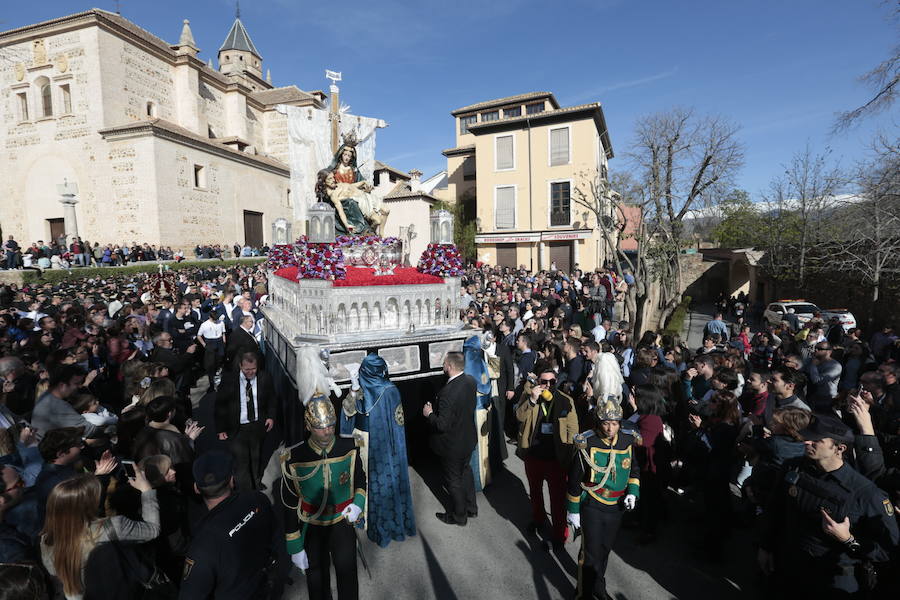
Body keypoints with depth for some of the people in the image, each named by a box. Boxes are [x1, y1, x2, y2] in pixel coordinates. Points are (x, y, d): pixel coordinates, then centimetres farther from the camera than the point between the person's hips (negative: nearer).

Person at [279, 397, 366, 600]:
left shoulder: (348, 447, -14)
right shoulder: (294, 459, -18)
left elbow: (360, 479, 4)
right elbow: (289, 505, -8)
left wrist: (359, 502, -15)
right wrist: (295, 547, -5)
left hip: (343, 523, 0)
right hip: (311, 528, 0)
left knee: (347, 573, -1)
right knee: (317, 579, 16)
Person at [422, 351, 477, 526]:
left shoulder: (448, 392, -34)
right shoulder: (470, 381, -9)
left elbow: (442, 425, -31)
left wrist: (429, 414, -14)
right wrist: (436, 410, 8)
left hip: (452, 445, -7)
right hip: (469, 439, 8)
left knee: (454, 480, 15)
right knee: (465, 471, 28)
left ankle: (459, 516, 36)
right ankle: (470, 507, 46)